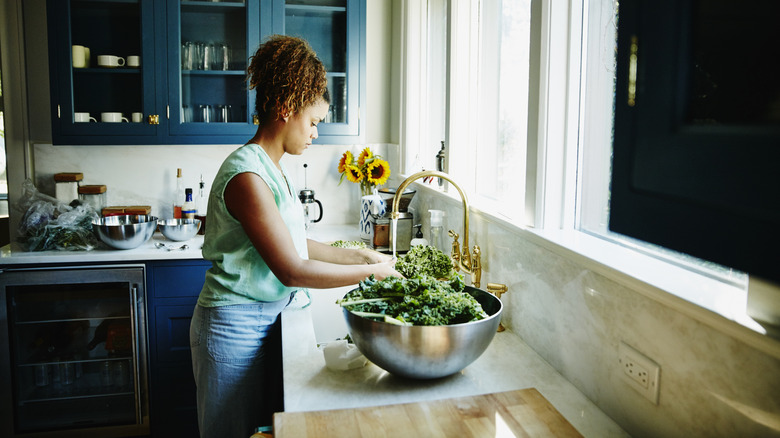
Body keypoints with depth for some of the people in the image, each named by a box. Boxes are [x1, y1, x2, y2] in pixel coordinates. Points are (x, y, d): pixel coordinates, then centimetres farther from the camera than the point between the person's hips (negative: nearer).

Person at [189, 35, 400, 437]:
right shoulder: (247, 175, -23)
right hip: (235, 325, -9)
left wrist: (360, 255, 4)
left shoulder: (272, 169, 8)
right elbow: (292, 270, -26)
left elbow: (296, 245, 11)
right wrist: (371, 270, -18)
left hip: (265, 319, 9)